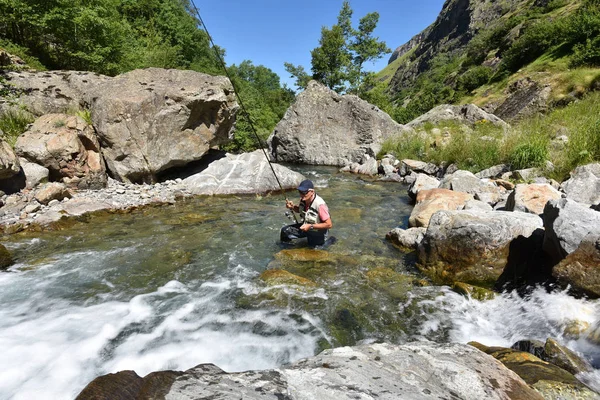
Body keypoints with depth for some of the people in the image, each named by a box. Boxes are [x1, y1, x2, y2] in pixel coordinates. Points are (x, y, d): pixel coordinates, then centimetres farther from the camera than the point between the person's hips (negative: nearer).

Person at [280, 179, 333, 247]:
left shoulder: (319, 204, -34)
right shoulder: (303, 199, -13)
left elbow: (329, 225, -28)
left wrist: (310, 226, -30)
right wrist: (292, 207, -11)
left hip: (318, 233, -6)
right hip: (306, 226, 6)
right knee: (285, 231, -6)